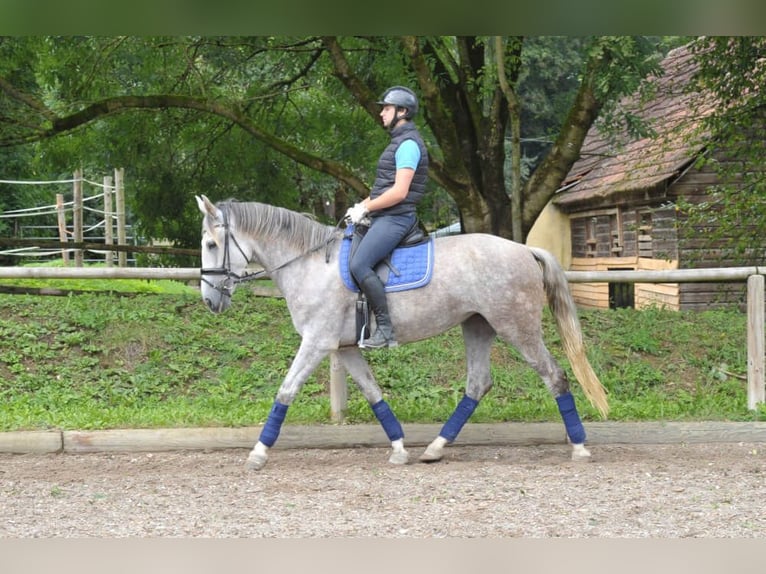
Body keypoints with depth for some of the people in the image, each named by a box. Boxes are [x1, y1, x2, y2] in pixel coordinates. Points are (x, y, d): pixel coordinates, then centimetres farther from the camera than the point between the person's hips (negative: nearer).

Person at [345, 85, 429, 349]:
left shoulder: (408, 144, -13)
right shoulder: (399, 142, 19)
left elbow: (399, 192, -21)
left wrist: (366, 208, -14)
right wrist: (361, 206, 11)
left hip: (395, 218, -11)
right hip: (383, 218, 11)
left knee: (359, 265, -25)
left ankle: (385, 329, -24)